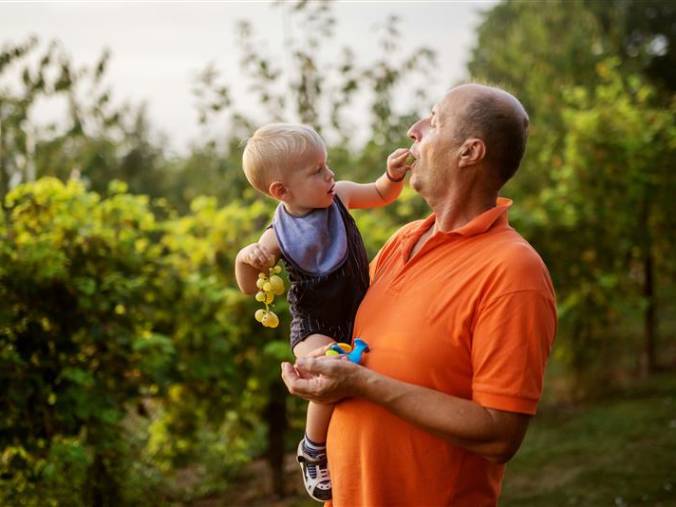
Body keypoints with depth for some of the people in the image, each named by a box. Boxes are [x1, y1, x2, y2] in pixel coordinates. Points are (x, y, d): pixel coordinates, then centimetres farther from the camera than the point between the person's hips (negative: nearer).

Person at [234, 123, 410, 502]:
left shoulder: (339, 196, -9)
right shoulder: (278, 237, -18)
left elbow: (382, 195, 10)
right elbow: (250, 288, -8)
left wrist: (394, 174, -11)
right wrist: (245, 259, -29)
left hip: (358, 316, 5)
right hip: (315, 328, -5)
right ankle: (313, 451, -4)